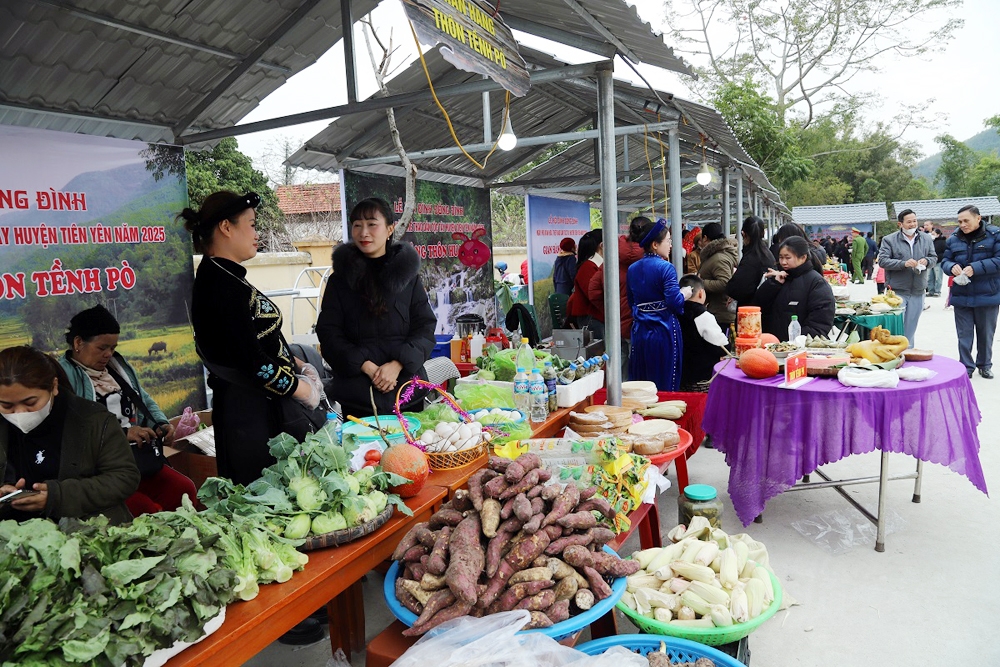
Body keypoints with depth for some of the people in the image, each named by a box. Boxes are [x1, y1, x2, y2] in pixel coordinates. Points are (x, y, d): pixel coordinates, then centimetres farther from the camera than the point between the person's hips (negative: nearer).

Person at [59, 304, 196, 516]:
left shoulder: (118, 365, 19)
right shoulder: (63, 376, -6)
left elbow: (146, 402, 23)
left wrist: (162, 424, 3)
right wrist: (122, 434, -22)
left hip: (141, 459, 7)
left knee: (186, 491, -13)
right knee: (147, 510, -27)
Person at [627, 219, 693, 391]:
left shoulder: (632, 269, 7)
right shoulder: (665, 267, -11)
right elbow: (674, 302, -18)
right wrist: (684, 294, 1)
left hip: (640, 331, 6)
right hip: (663, 332, -6)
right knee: (666, 386, 4)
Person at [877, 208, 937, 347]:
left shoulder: (926, 239, 9)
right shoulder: (889, 240, -4)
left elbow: (934, 257, 15)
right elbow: (882, 260, -11)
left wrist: (927, 261, -8)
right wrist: (904, 263, -22)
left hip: (918, 292, 4)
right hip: (897, 291, -4)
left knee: (911, 328, 12)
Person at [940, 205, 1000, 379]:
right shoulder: (953, 239, 5)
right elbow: (945, 261, 8)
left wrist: (975, 268, -24)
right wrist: (952, 267, -15)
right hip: (961, 296, 2)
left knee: (986, 333, 12)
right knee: (964, 335, 6)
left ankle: (984, 365, 27)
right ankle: (966, 367, 14)